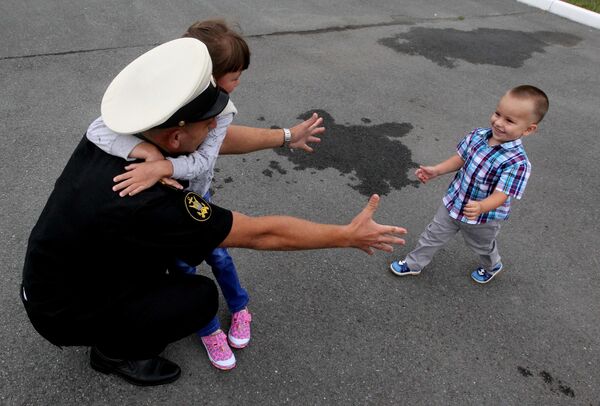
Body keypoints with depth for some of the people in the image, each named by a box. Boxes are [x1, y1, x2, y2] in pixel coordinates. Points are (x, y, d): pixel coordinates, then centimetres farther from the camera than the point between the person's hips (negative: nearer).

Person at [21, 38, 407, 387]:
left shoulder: (105, 133, -16)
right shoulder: (148, 205, -39)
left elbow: (215, 141, -4)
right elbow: (260, 233, -31)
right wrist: (348, 235, -20)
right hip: (67, 314, -6)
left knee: (190, 239, 0)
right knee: (202, 296, -11)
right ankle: (115, 350, 11)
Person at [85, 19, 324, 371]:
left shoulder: (222, 109, -24)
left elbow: (202, 161, -35)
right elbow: (98, 130, -39)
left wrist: (163, 167, -52)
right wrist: (148, 151, -51)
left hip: (197, 195, 2)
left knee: (217, 253, 12)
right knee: (183, 267, 7)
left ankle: (240, 308, 41)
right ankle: (208, 329, 31)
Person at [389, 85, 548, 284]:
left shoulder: (517, 162, -32)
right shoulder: (478, 135, -15)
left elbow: (500, 195, -35)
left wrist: (481, 207, -54)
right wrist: (436, 171, -7)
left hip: (483, 218, -4)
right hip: (453, 202, 4)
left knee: (482, 246, 27)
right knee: (434, 235, 19)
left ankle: (492, 267, 60)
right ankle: (414, 264, 42)